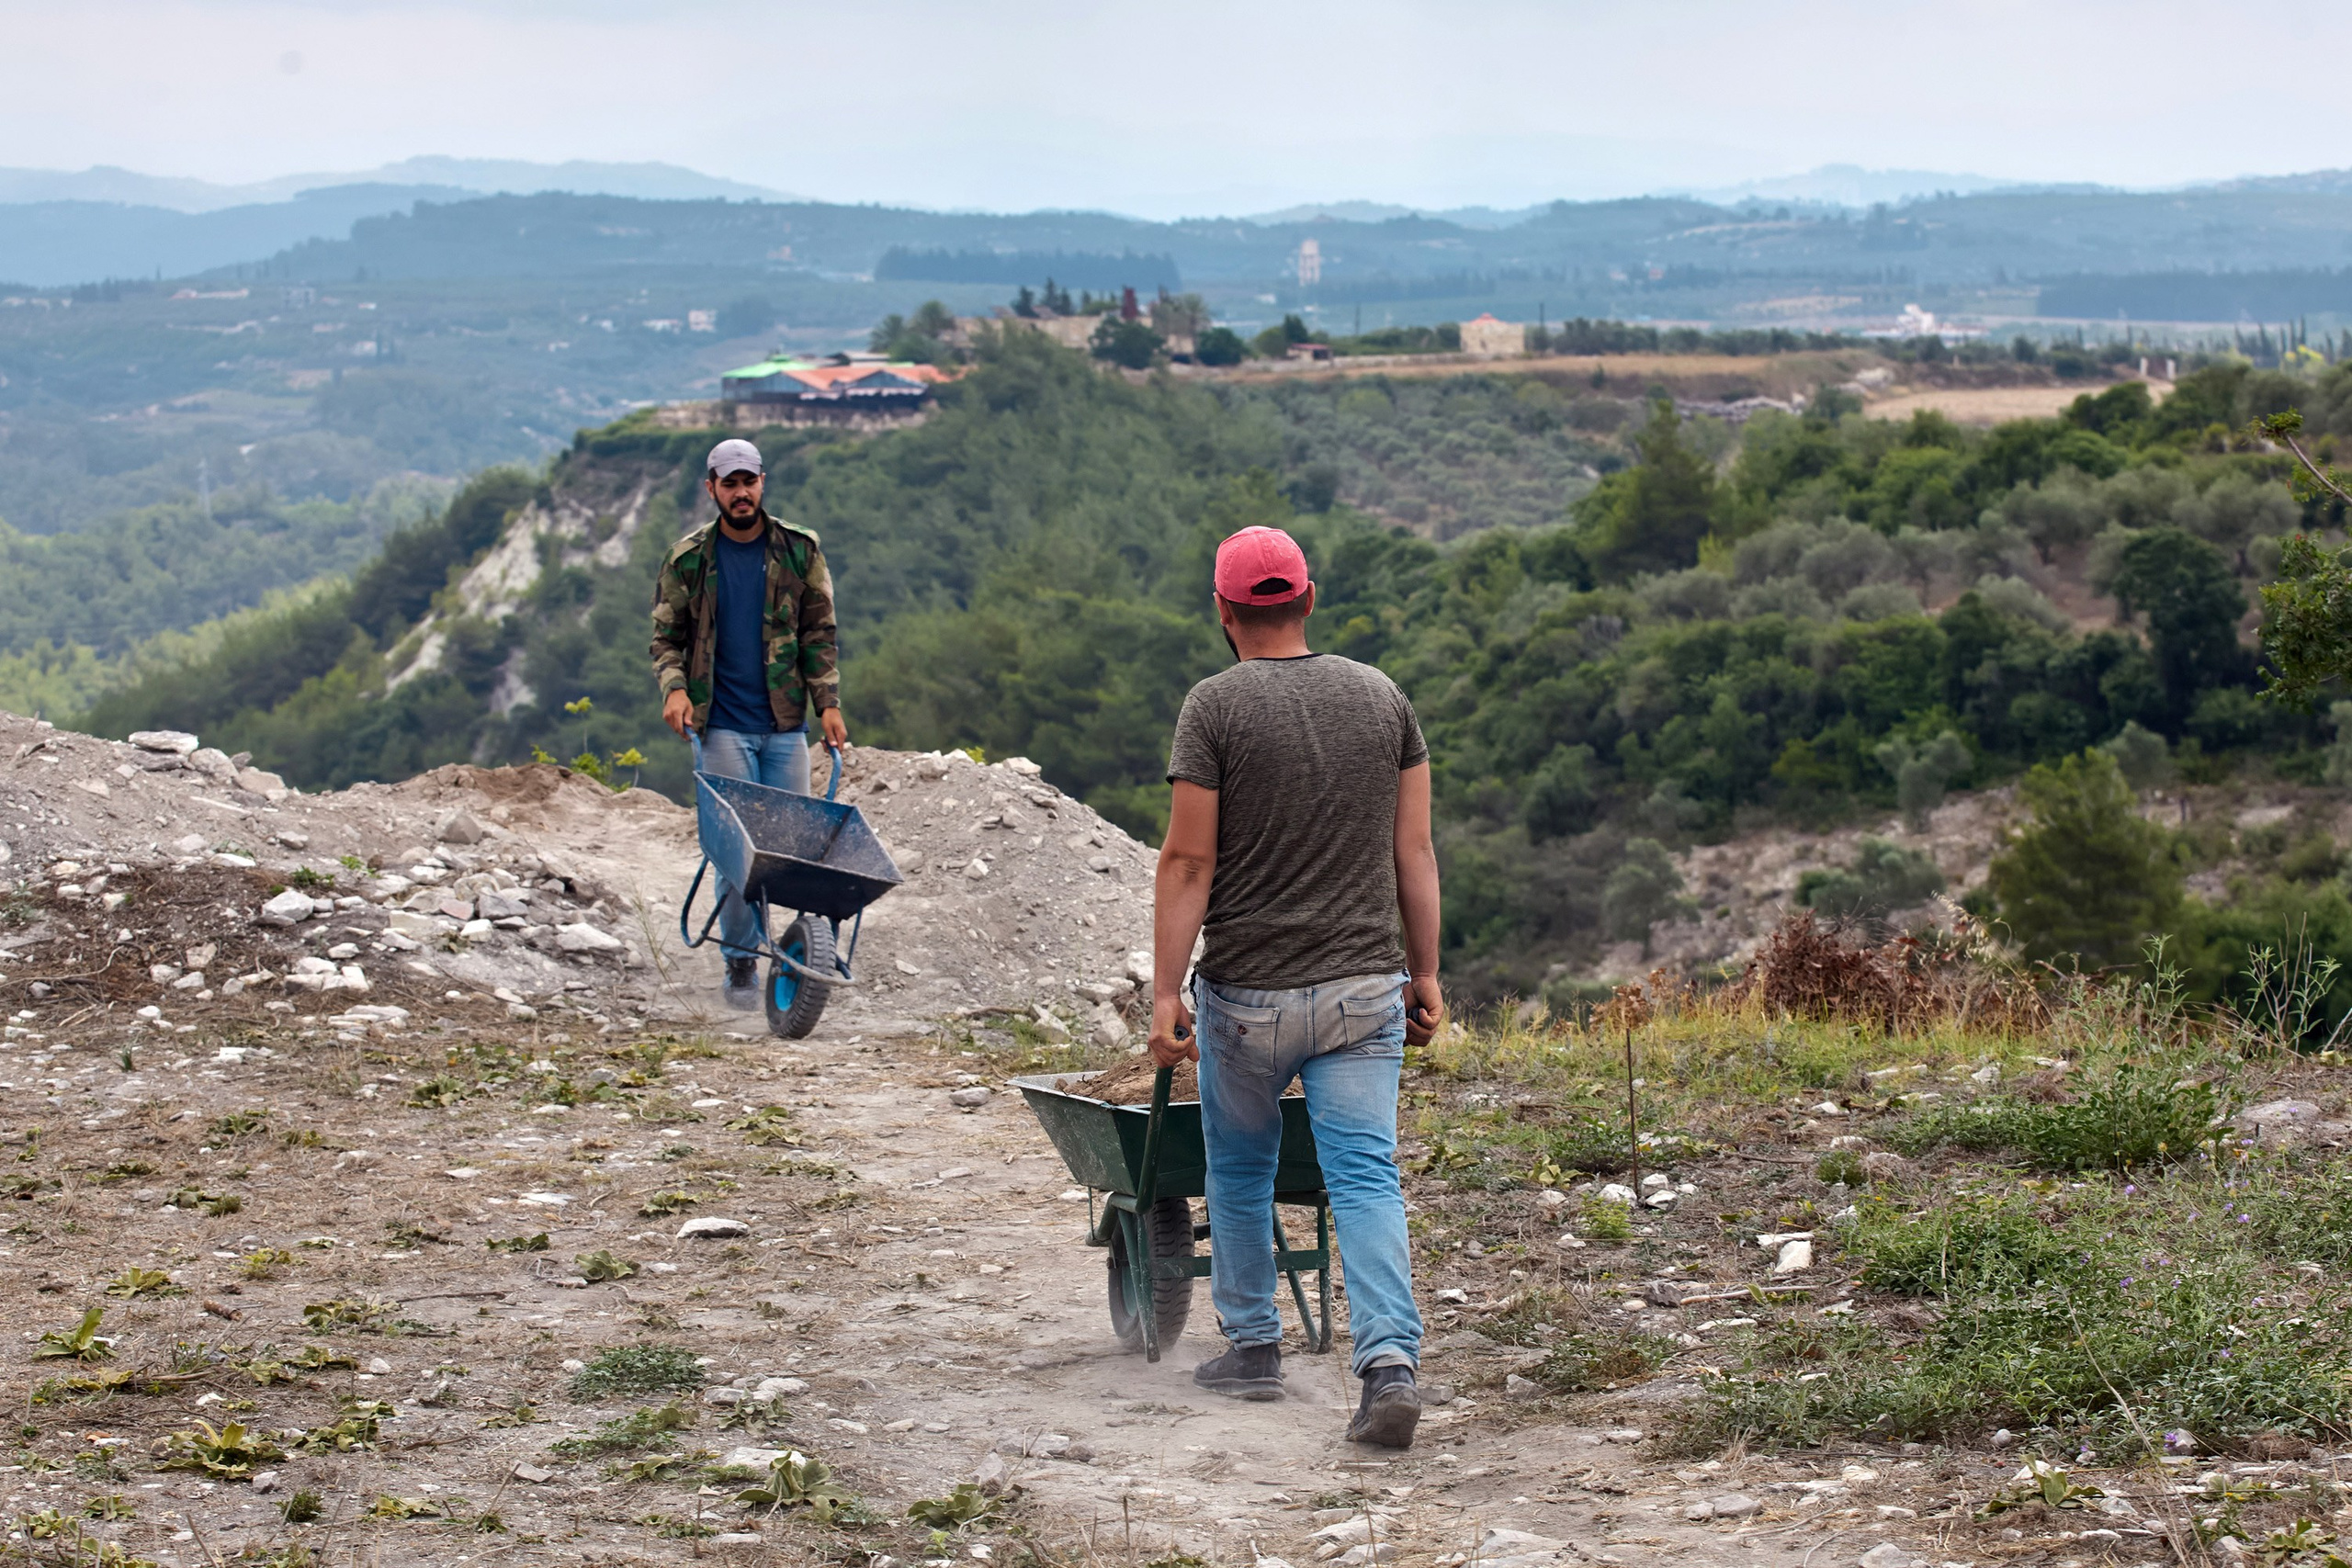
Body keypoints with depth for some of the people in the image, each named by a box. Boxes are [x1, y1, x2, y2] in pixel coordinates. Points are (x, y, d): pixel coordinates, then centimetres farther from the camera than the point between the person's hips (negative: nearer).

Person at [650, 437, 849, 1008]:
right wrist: (675, 688, -11)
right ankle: (741, 960, 0)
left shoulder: (799, 549, 6)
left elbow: (819, 633, 9)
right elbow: (667, 636, 8)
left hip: (785, 724, 2)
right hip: (721, 724, -2)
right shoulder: (688, 559, 3)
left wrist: (828, 703, 1)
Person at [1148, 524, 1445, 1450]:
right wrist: (1425, 975, 14)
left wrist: (1164, 993, -7)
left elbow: (1188, 862, -10)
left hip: (1247, 994, -2)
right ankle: (1390, 1364, -16)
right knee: (1365, 1176, -1)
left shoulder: (1217, 706, -8)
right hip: (1365, 991, 3)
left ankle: (1252, 1348, 29)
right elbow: (1414, 851, 7)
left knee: (1239, 1169, 17)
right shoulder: (1381, 696, 5)